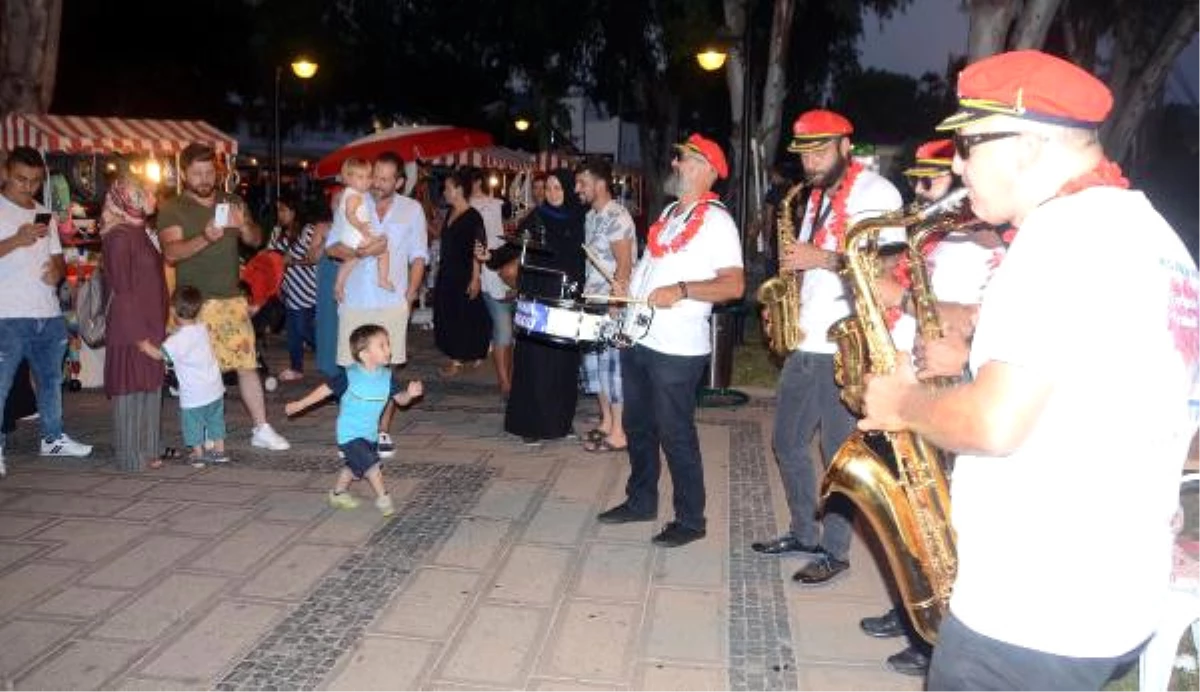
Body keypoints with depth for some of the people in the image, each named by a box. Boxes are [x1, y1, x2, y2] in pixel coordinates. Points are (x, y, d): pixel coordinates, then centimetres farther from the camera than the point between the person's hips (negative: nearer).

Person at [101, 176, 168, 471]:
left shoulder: (138, 233, 15)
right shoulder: (119, 237, -13)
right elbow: (122, 288, -17)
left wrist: (159, 325, 16)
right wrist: (138, 332, -18)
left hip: (149, 325, 9)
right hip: (132, 327, -9)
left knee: (149, 387, 13)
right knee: (132, 390, -2)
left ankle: (146, 451, 21)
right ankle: (132, 457, 6)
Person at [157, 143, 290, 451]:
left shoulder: (233, 203, 13)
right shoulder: (172, 208, 1)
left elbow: (256, 240, 10)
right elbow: (171, 252, -13)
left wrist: (243, 225, -13)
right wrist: (205, 238, -30)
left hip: (232, 299, 3)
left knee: (248, 363, 3)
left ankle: (261, 429, 11)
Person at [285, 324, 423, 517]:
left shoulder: (386, 376, -6)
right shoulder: (350, 376, -20)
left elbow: (400, 399, -3)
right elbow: (326, 389, -10)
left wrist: (410, 394, -27)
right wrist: (299, 405, -4)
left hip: (370, 434, 7)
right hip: (350, 434, -7)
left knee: (354, 466, 23)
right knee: (371, 465, -16)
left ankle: (338, 493, 45)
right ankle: (383, 498, 0)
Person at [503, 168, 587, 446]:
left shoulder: (580, 220, 7)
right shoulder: (536, 218, 4)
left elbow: (583, 258, 8)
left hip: (566, 300, 2)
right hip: (536, 298, -1)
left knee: (564, 360, 3)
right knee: (534, 360, -4)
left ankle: (560, 420, 15)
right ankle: (531, 423, 3)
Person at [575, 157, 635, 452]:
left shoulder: (616, 217, -15)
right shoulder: (591, 216, 13)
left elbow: (624, 265, -20)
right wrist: (585, 294, 15)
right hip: (594, 302, 9)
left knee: (612, 362, -4)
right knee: (593, 360, 13)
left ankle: (618, 434, 3)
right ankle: (606, 422, 25)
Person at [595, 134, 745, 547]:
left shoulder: (716, 220, -11)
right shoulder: (669, 213, 15)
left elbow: (734, 285, -19)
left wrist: (682, 290, -28)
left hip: (677, 348, -8)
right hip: (637, 338, 9)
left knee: (675, 435, -1)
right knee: (638, 426, 16)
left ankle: (690, 520, 12)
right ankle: (640, 501, 31)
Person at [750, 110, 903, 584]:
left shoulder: (876, 192, -8)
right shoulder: (817, 197, 17)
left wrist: (824, 259, -23)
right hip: (806, 342, 8)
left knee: (838, 452, 0)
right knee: (788, 441, 15)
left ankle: (835, 551, 14)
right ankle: (804, 532, 30)